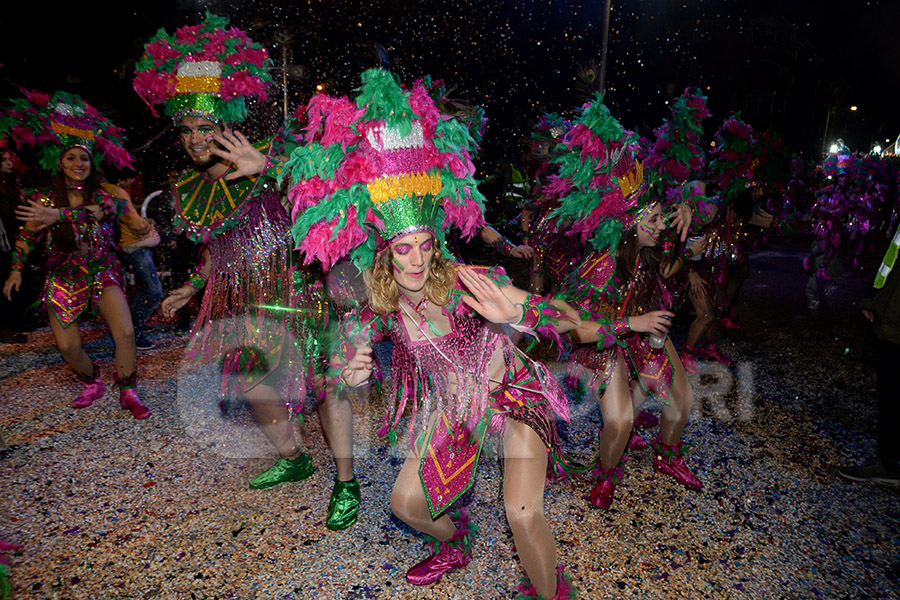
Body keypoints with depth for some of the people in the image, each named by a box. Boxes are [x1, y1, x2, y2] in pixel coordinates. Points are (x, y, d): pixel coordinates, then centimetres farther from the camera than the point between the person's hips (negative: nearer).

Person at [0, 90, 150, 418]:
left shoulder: (106, 191, -3)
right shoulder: (46, 198, 4)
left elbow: (104, 208, -27)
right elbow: (27, 234, 15)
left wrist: (60, 214, -32)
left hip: (103, 271, -2)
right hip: (64, 278, 2)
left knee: (125, 332, -19)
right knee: (68, 345, 0)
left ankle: (128, 393, 0)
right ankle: (92, 383, 30)